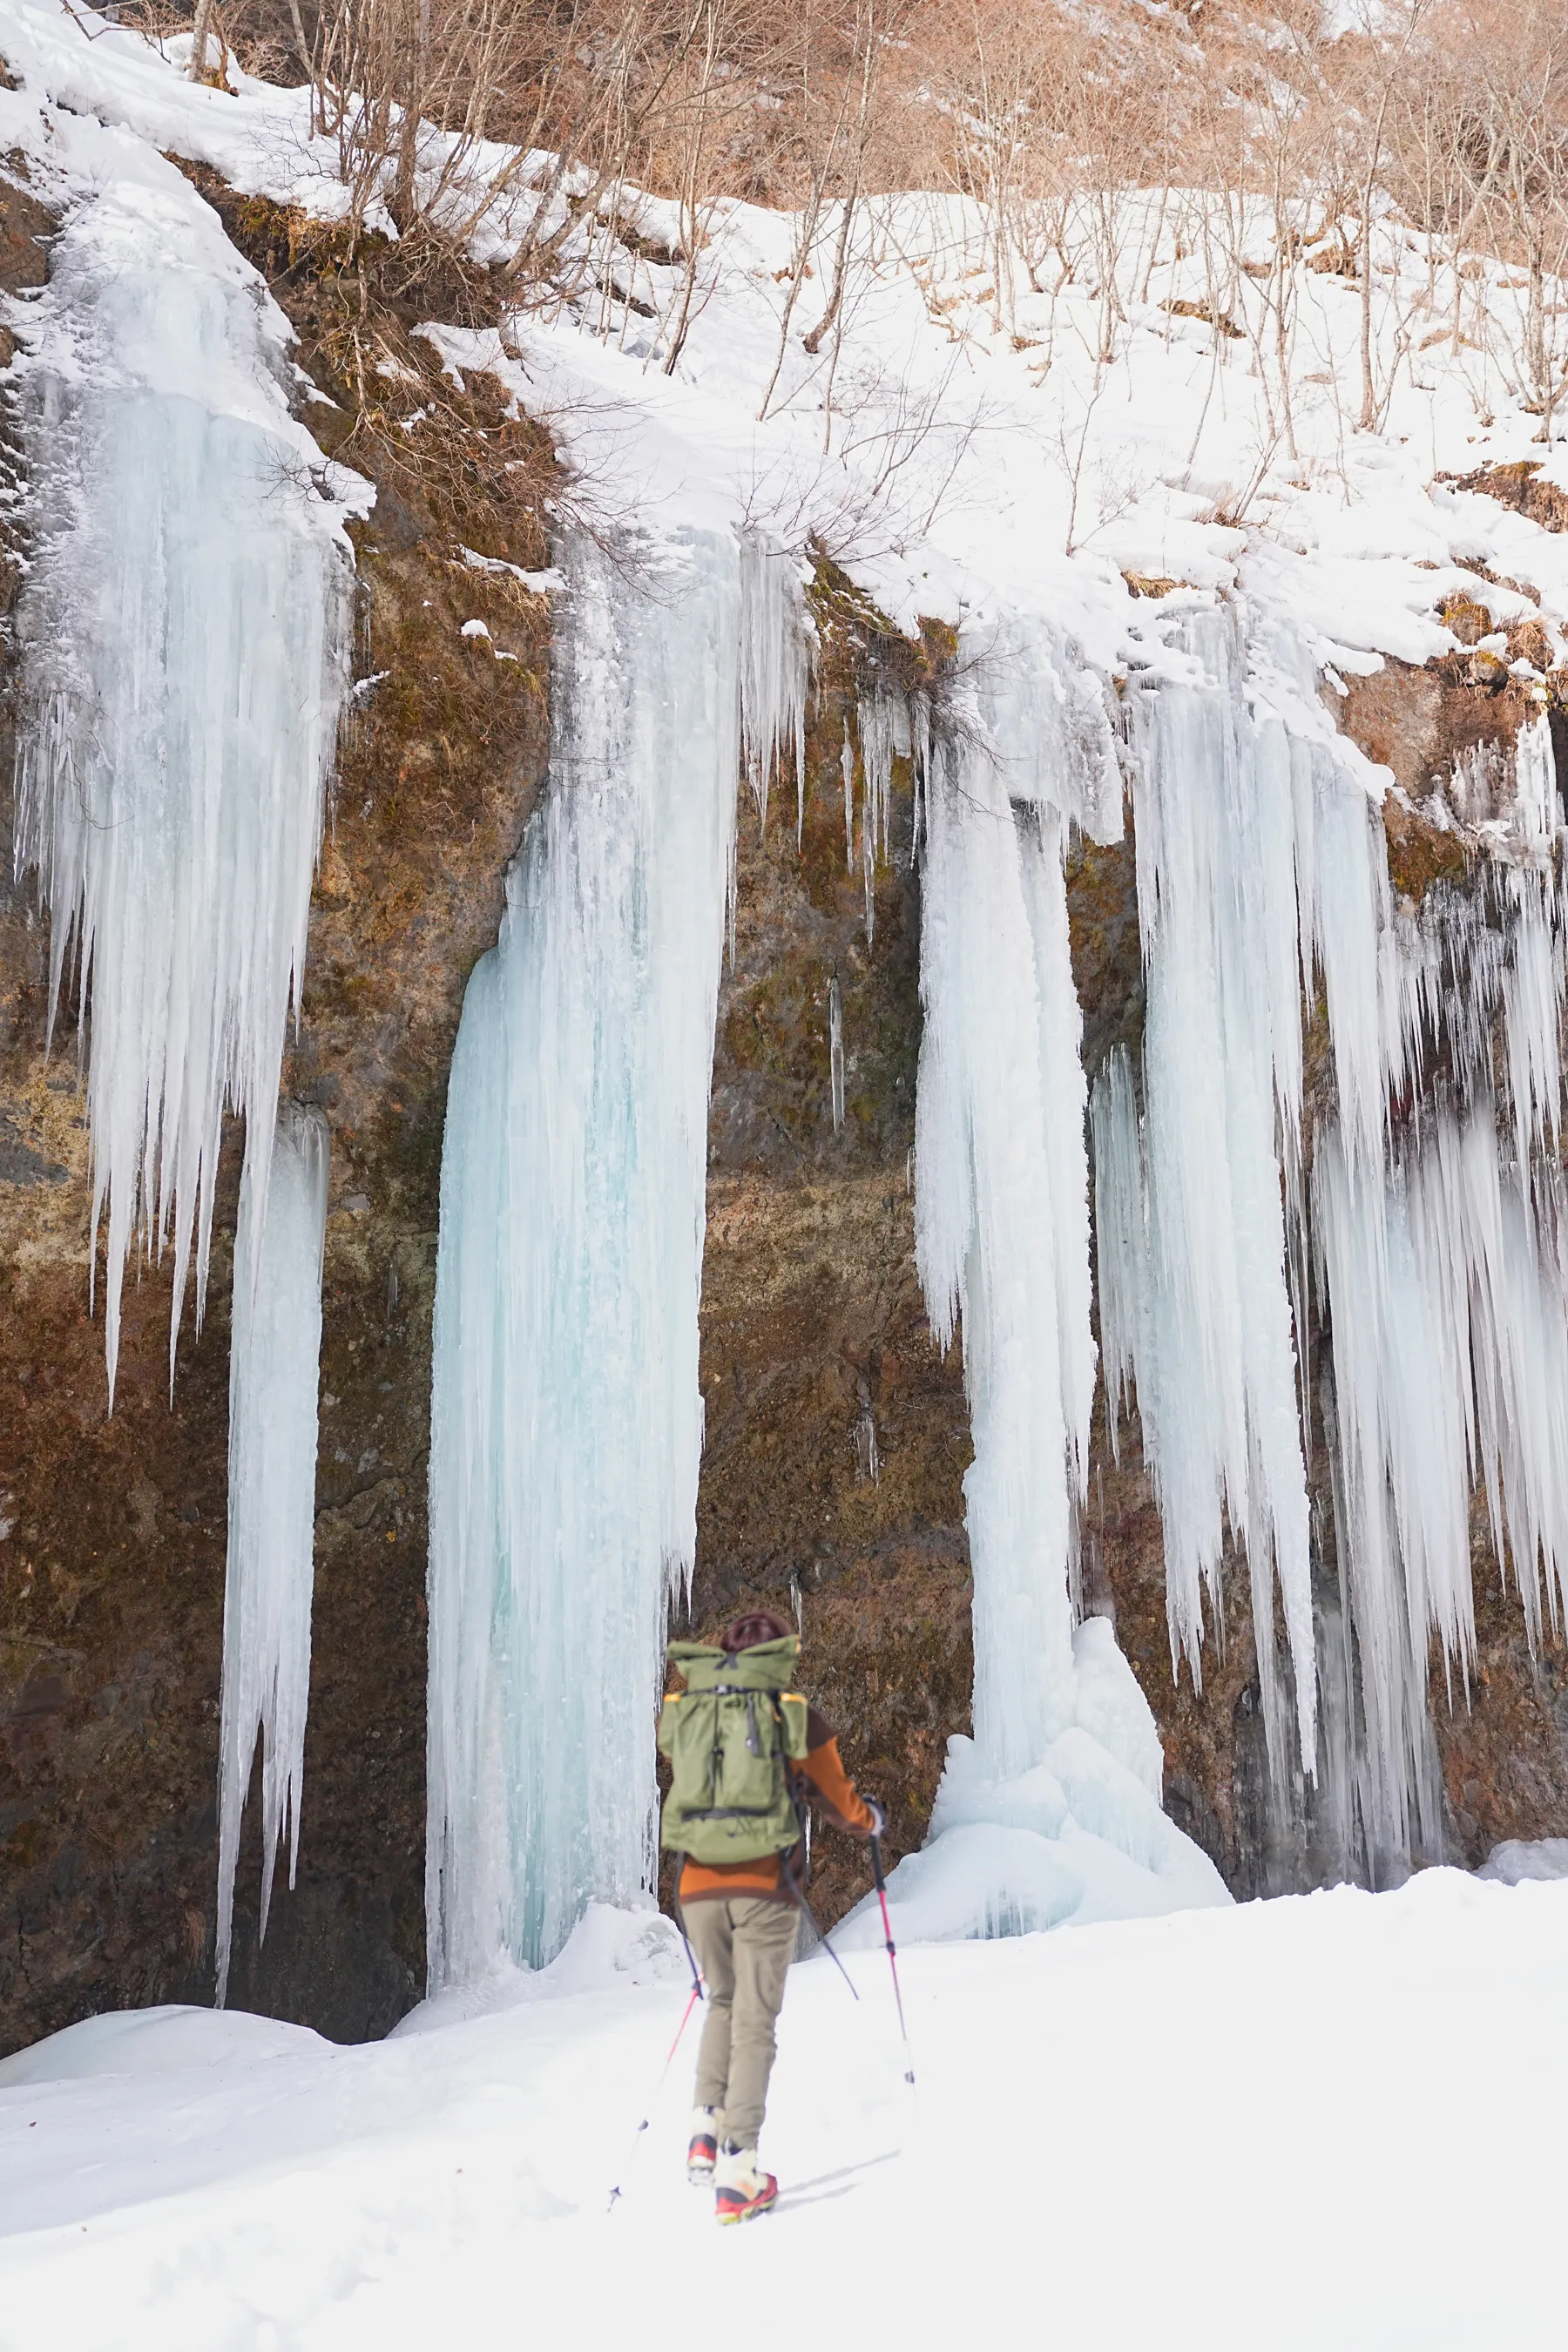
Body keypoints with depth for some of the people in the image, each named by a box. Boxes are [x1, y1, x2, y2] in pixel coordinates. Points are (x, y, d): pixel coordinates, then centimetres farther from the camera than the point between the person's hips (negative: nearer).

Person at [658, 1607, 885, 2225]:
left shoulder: (684, 1711, 7)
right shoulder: (796, 1714, -1)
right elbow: (842, 1803, 8)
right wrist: (872, 1819, 31)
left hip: (698, 1887, 3)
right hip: (765, 1887, -3)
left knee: (723, 2003, 23)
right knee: (754, 2020, 5)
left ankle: (705, 2129, 8)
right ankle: (738, 2173, 0)